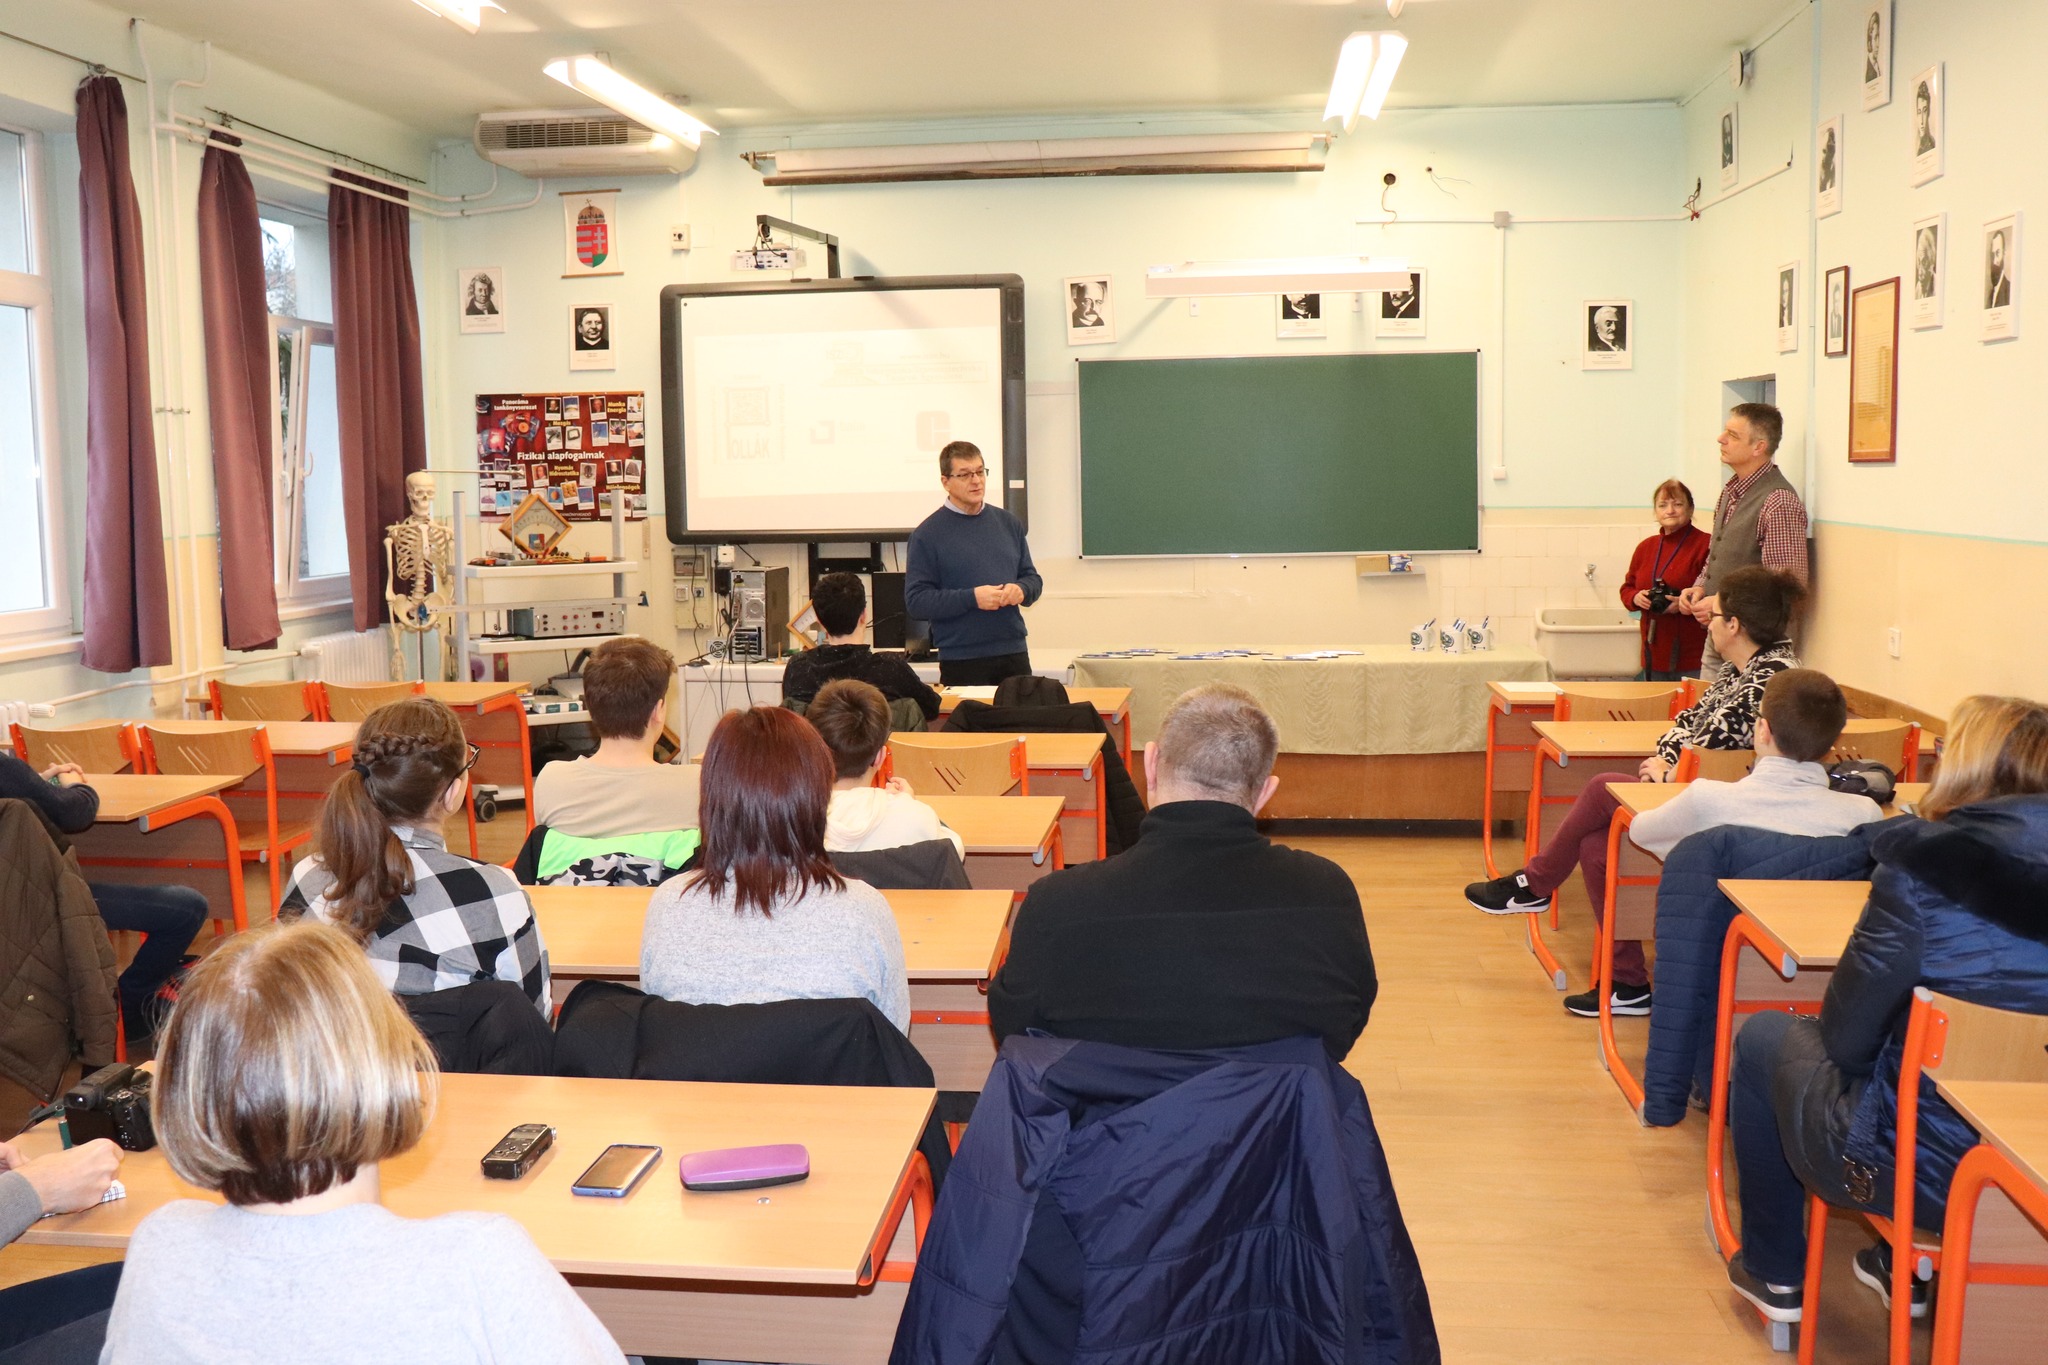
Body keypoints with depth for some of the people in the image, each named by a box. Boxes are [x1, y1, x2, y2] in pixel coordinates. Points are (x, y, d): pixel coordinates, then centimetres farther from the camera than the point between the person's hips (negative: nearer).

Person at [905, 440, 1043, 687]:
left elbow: (1033, 578, 18)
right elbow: (915, 600, -9)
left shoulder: (1008, 523, 13)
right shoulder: (927, 534, -3)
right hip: (961, 661, -4)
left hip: (1014, 655, 5)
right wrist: (972, 598, -17)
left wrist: (1021, 590, -6)